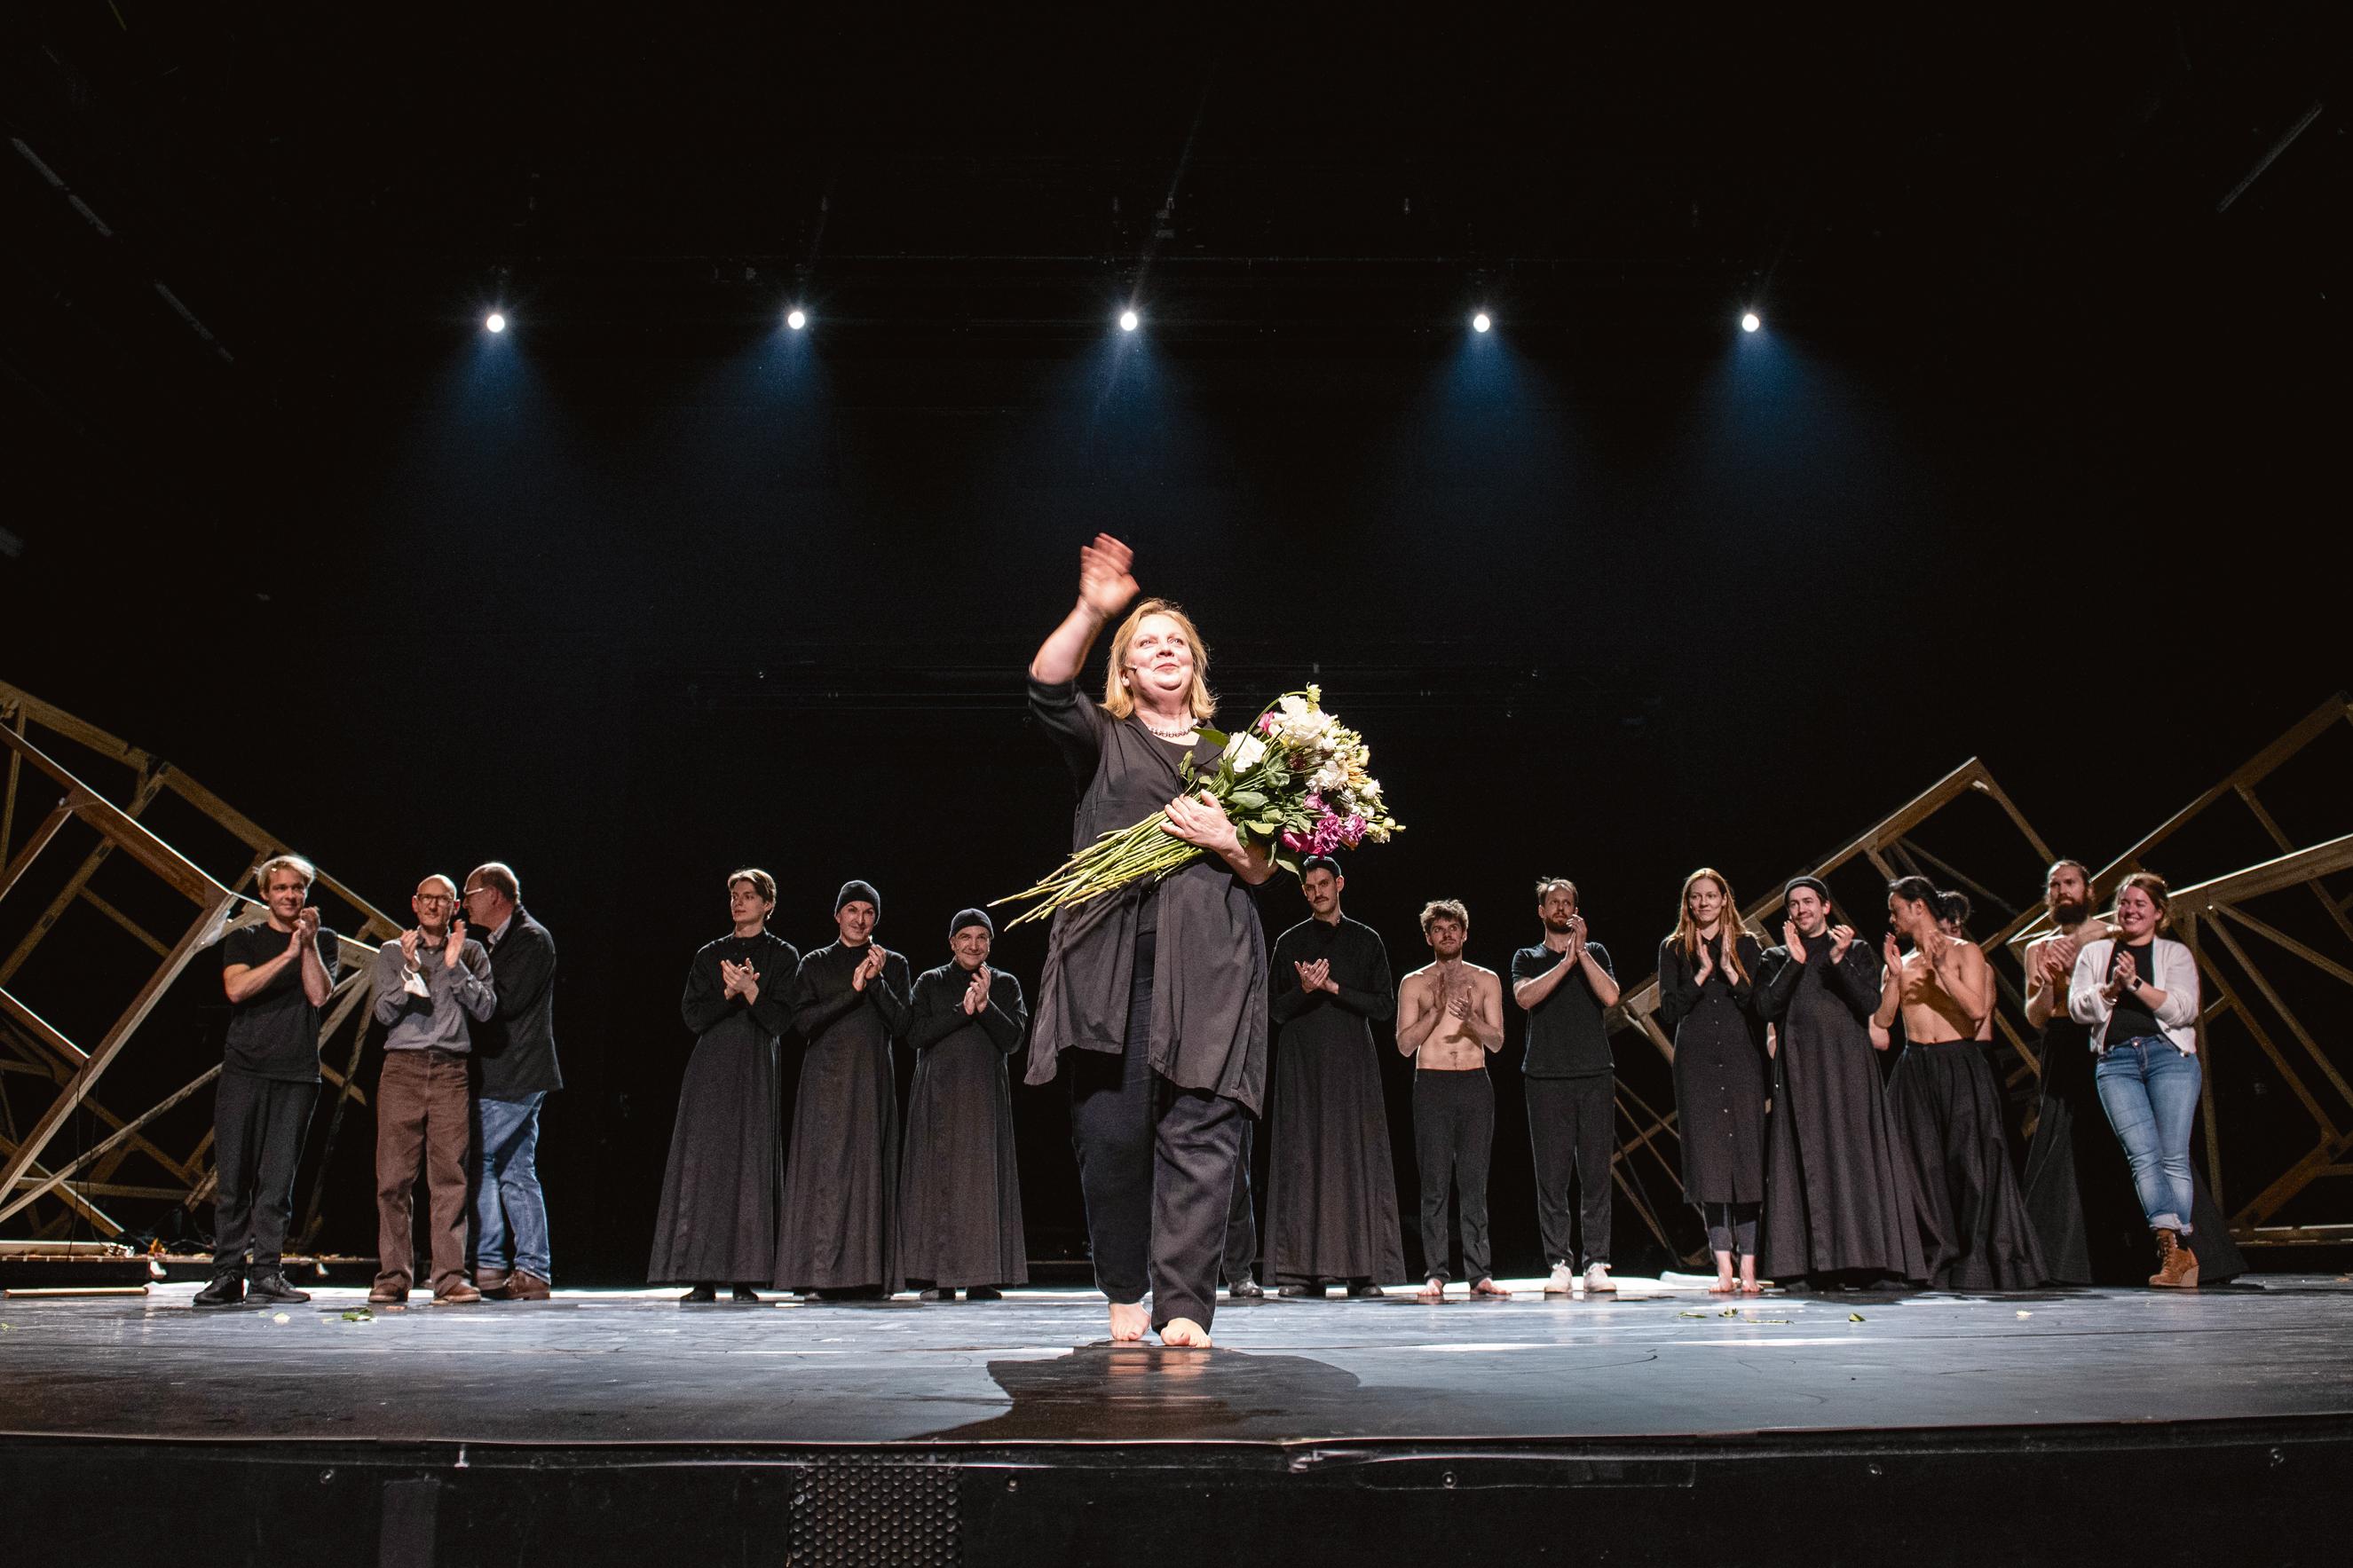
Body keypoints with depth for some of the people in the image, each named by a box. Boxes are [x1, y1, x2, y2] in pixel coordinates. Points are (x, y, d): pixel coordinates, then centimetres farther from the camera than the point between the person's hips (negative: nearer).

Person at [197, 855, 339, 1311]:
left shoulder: (323, 940, 14)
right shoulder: (243, 939, 12)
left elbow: (319, 994, -1)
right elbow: (236, 989, -6)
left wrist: (309, 943, -8)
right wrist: (288, 954, -14)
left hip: (297, 1073, 0)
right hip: (244, 1068, 0)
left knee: (278, 1178, -2)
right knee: (233, 1175, -3)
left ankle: (267, 1273, 2)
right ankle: (227, 1276, 2)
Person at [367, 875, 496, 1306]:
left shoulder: (471, 952, 14)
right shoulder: (392, 952, 14)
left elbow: (485, 1008, 1)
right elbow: (384, 1013, 2)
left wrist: (455, 966, -7)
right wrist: (409, 968, -10)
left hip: (451, 1071, 0)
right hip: (402, 1068, 0)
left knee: (450, 1176, -4)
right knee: (394, 1176, -2)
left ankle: (450, 1277, -3)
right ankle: (393, 1276, 4)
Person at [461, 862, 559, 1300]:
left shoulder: (532, 938, -9)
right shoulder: (499, 940, 20)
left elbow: (507, 1001, -19)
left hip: (516, 1075, -10)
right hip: (505, 1076, 10)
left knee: (477, 1158, -10)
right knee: (516, 1172, 8)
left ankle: (487, 1264, -5)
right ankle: (532, 1272, 9)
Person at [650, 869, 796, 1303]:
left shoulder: (783, 956, 6)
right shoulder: (709, 955, 14)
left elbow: (780, 1020, -3)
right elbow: (692, 1015, 4)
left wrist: (749, 989, -16)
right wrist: (729, 992, -11)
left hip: (756, 1071, -2)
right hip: (710, 1070, 2)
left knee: (750, 1167, -5)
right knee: (704, 1166, -4)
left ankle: (745, 1278, -2)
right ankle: (703, 1279, -2)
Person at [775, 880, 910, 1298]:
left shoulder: (893, 964, 12)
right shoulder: (815, 964, 9)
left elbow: (900, 1023, 1)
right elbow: (802, 1021, -4)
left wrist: (876, 981, -11)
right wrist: (852, 990, -11)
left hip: (872, 1080, 1)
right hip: (826, 1079, -1)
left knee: (870, 1168, -2)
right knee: (826, 1168, -7)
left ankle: (868, 1273, -1)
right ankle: (825, 1276, -8)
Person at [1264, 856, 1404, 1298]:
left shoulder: (1366, 940, 10)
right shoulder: (1289, 942, 11)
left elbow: (1385, 1007, 3)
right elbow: (1277, 1010, 5)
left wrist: (1334, 988, -9)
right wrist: (1305, 989, -15)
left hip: (1353, 1066, 0)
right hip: (1302, 1067, 0)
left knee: (1357, 1160, -4)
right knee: (1301, 1161, -4)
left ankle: (1362, 1270, -3)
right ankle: (1302, 1270, -4)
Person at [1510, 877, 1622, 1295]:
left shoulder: (1596, 953, 15)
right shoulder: (1527, 958, 13)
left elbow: (1610, 996, -3)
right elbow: (1525, 997, -7)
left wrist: (1582, 951, -8)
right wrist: (1565, 962, -13)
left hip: (1595, 1075, 1)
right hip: (1546, 1077, 0)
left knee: (1596, 1172, -2)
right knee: (1551, 1174, -3)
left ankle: (1596, 1263, 3)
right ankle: (1560, 1264, 1)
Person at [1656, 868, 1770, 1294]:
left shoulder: (1747, 946, 10)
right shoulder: (1673, 949, 10)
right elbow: (1670, 1010, 2)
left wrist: (1729, 971, -9)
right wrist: (1702, 974, -7)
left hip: (1742, 1059, 0)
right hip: (1696, 1062, 0)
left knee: (1747, 1155, -4)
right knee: (1707, 1158, -3)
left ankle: (1748, 1266, -1)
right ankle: (1723, 1265, 0)